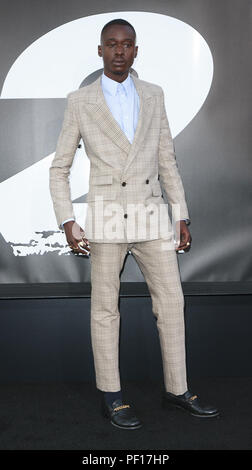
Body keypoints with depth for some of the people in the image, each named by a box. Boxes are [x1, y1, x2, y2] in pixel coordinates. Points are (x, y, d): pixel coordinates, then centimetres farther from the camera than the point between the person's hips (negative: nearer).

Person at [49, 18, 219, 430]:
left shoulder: (154, 95, 10)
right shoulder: (80, 101, 1)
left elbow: (167, 160, 12)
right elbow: (59, 168, 3)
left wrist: (182, 216, 7)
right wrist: (67, 222, -8)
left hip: (151, 214, 4)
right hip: (107, 215, -3)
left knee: (172, 300, 5)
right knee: (106, 307, 5)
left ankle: (177, 390, 21)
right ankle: (111, 396, 20)